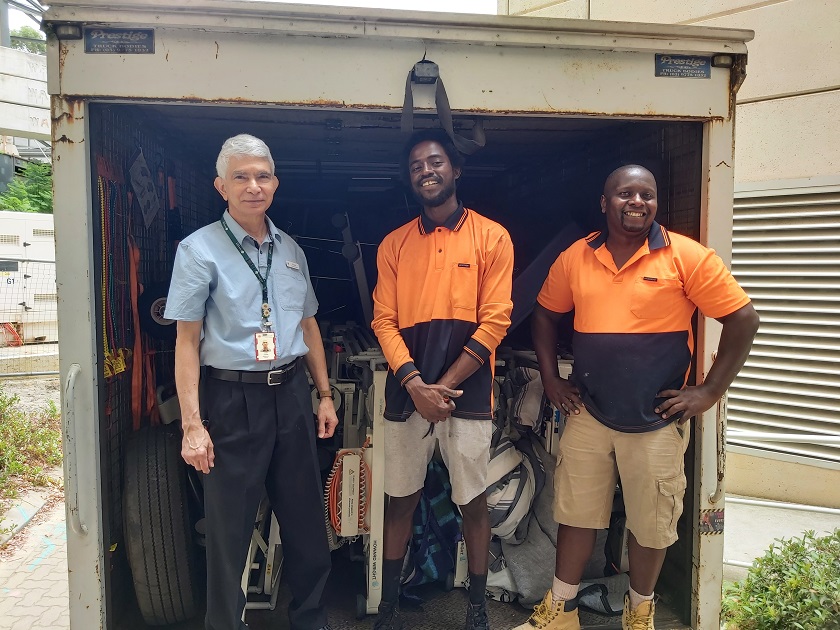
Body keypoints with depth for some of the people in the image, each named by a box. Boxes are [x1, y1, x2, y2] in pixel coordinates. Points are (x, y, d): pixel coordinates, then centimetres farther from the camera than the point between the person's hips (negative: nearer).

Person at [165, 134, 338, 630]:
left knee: (307, 519, 15)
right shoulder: (200, 249, -6)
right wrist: (193, 423, -13)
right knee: (230, 527, 6)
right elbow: (187, 339, -8)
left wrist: (325, 395, 13)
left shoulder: (291, 249, 9)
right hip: (234, 398, -5)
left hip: (292, 393, 5)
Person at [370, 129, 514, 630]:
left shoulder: (491, 237, 1)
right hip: (407, 393, 3)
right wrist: (415, 385, -12)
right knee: (401, 498, 12)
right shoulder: (395, 244, 9)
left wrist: (445, 386, -10)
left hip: (468, 393, -2)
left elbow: (495, 321, -6)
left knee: (474, 501, 8)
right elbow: (384, 320, 2)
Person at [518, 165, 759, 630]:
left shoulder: (687, 257, -9)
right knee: (576, 512, 13)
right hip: (589, 413, 3)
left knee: (651, 524, 13)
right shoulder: (574, 258, 1)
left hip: (657, 420, -2)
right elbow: (545, 315, 14)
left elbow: (742, 320, -7)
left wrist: (709, 391, -9)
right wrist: (550, 378, 6)